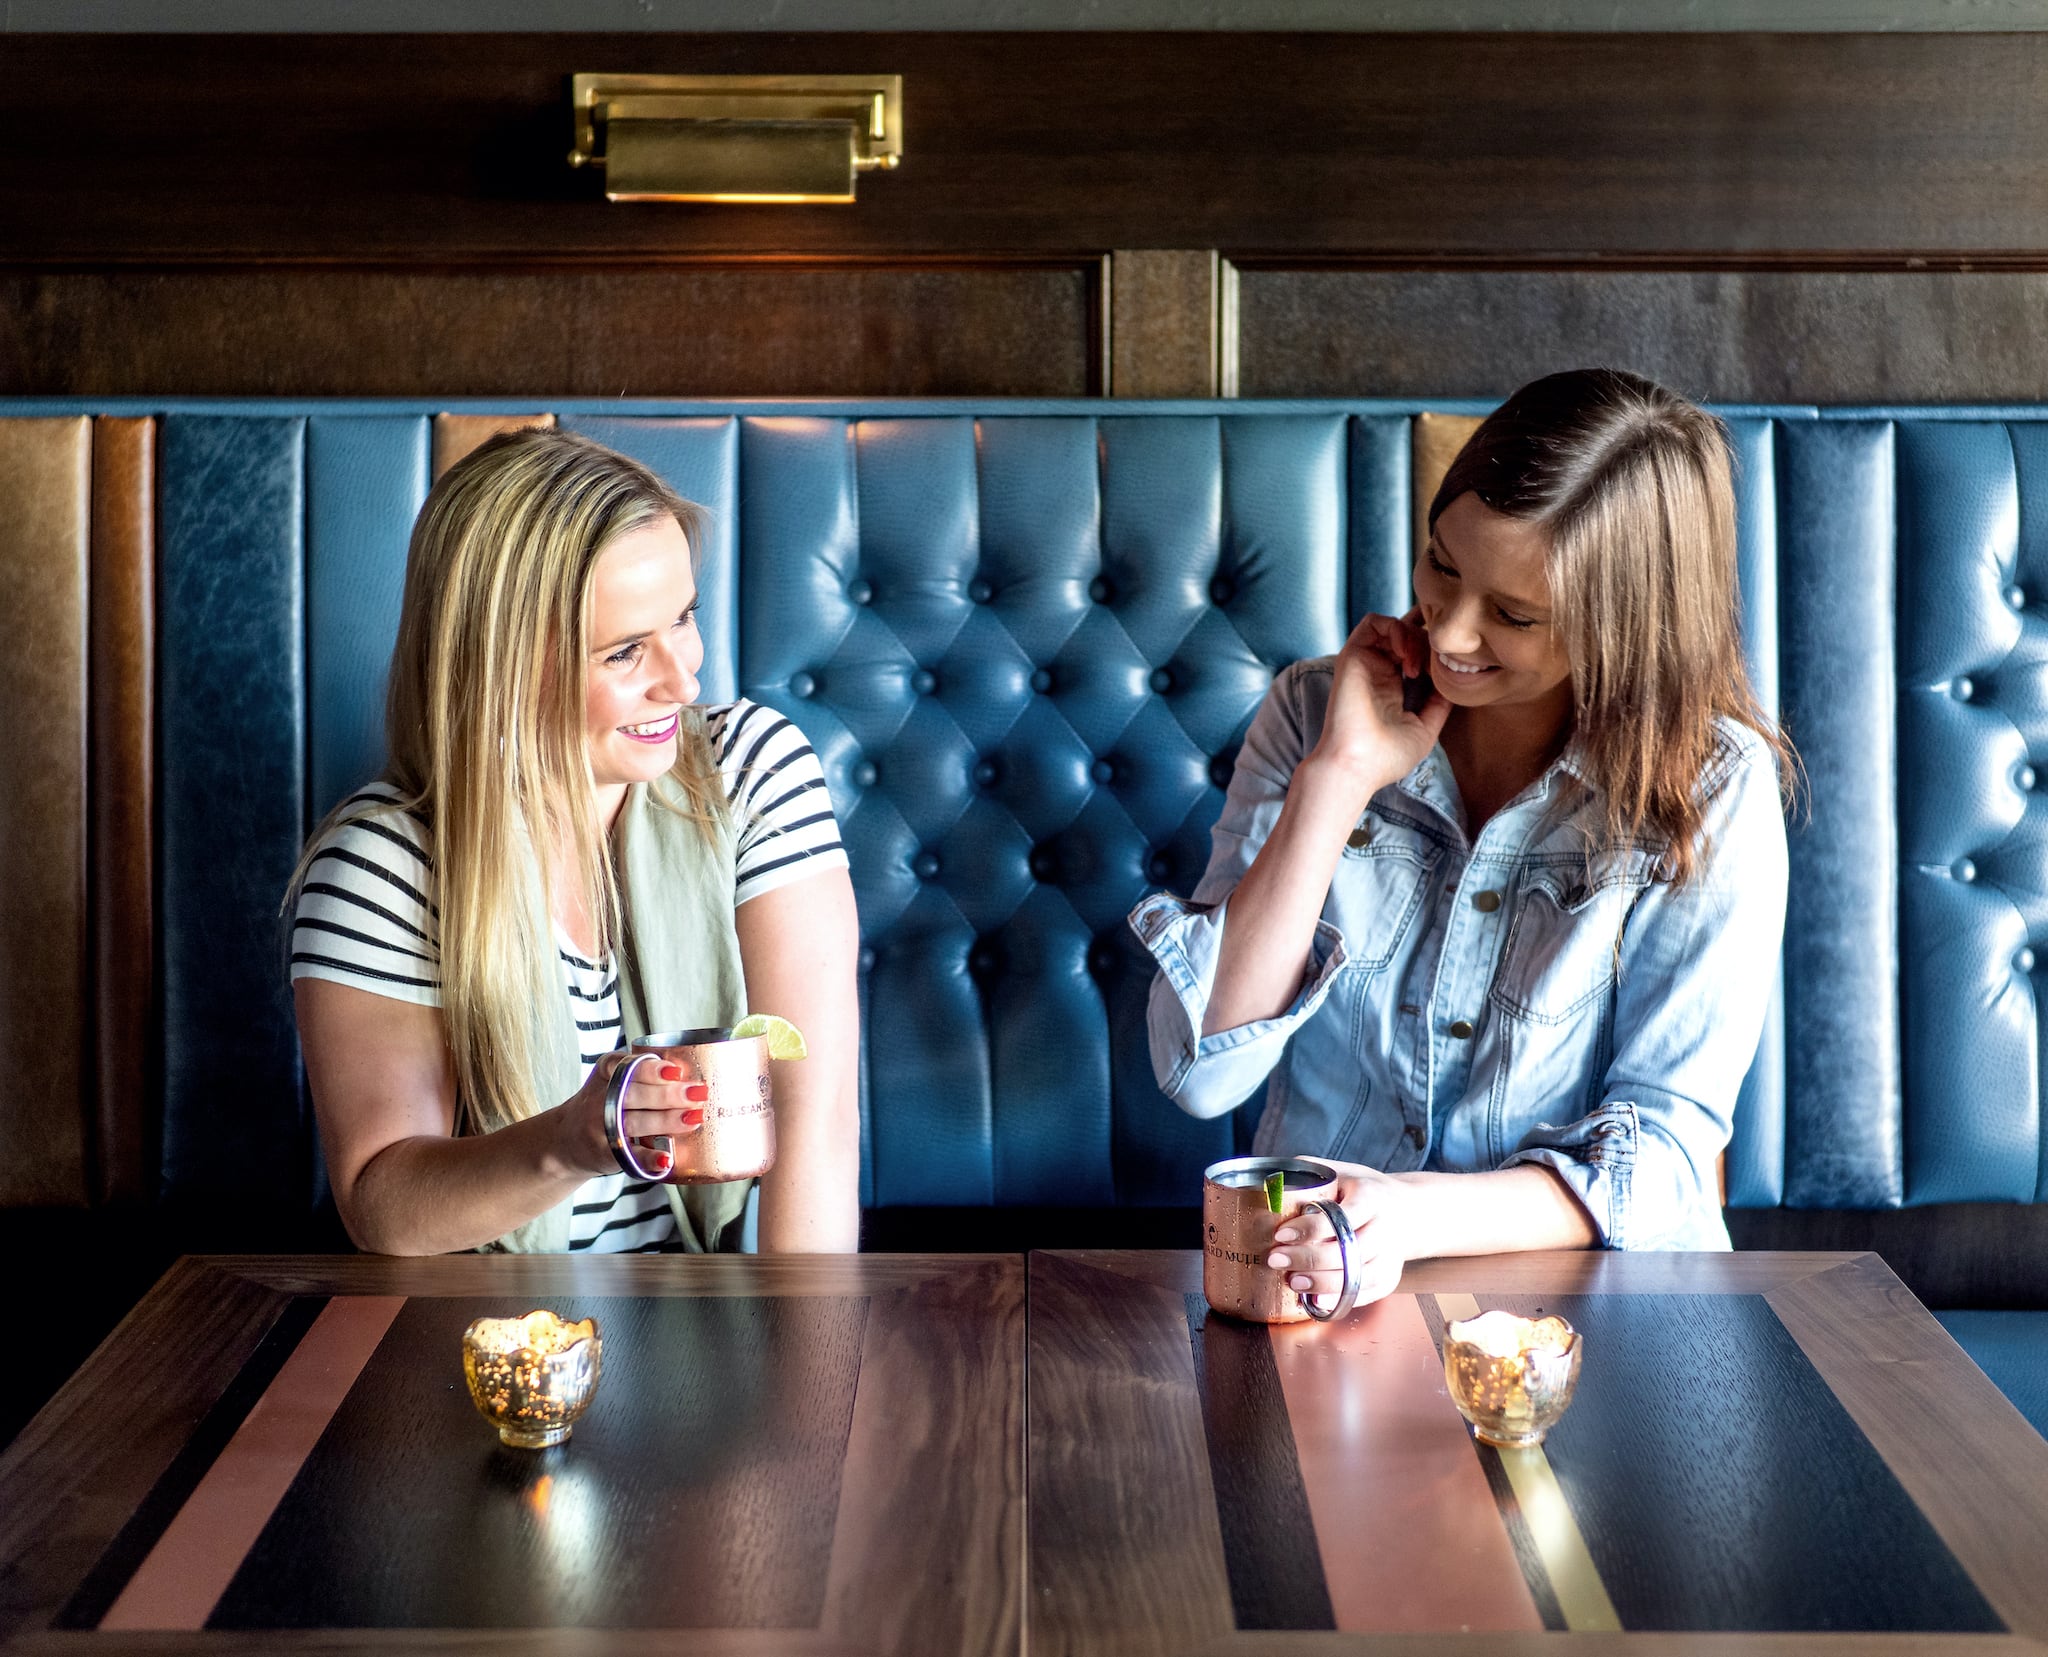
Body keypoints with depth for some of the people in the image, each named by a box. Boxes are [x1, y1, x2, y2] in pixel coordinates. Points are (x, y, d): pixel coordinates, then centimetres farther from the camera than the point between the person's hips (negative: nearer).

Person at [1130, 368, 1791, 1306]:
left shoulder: (1710, 792, -6)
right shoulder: (1317, 712, 1)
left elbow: (1661, 1149, -7)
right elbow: (1200, 1071, -6)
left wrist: (1418, 1214, -24)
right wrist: (1338, 780, -12)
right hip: (1320, 1290, 0)